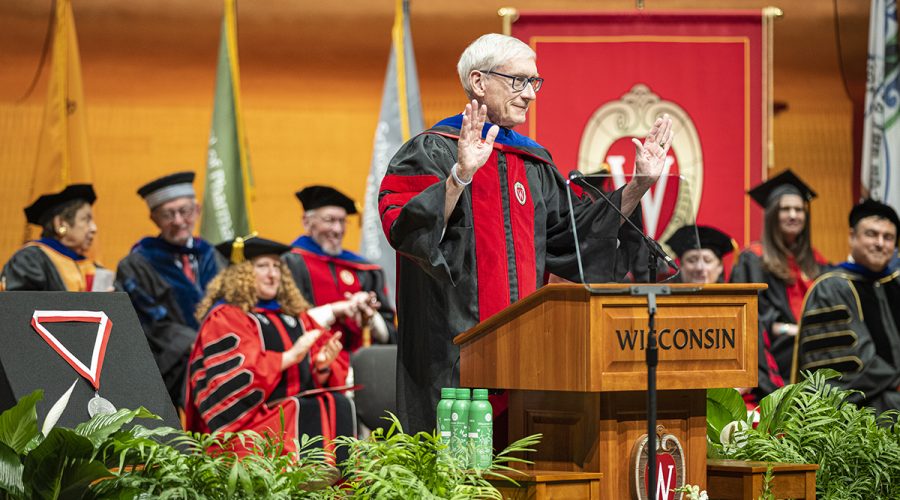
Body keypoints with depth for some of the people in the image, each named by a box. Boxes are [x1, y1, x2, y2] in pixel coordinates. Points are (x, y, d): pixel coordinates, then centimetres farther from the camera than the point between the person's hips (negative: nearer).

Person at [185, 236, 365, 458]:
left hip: (300, 410, 6)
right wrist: (290, 357, -16)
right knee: (318, 414, -30)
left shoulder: (294, 316, 22)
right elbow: (234, 376, -13)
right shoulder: (224, 318, 3)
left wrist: (323, 366, -7)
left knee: (339, 404, -24)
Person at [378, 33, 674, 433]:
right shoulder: (433, 152, -4)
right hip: (453, 351, -7)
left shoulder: (532, 160, 18)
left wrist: (638, 186, 10)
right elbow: (403, 227, -19)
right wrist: (461, 175, -32)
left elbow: (573, 232, 19)